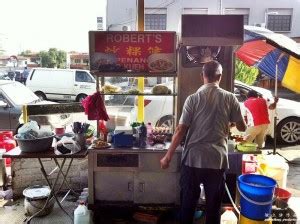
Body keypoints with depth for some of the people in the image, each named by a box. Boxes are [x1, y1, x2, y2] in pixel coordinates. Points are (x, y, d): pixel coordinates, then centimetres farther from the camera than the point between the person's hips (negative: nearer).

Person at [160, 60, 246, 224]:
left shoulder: (193, 98, -6)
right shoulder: (230, 98, -2)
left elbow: (181, 130, -8)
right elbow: (242, 127, 8)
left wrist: (168, 156, 0)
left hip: (193, 159, 0)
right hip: (217, 160, 1)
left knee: (188, 203, 14)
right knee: (213, 205, 14)